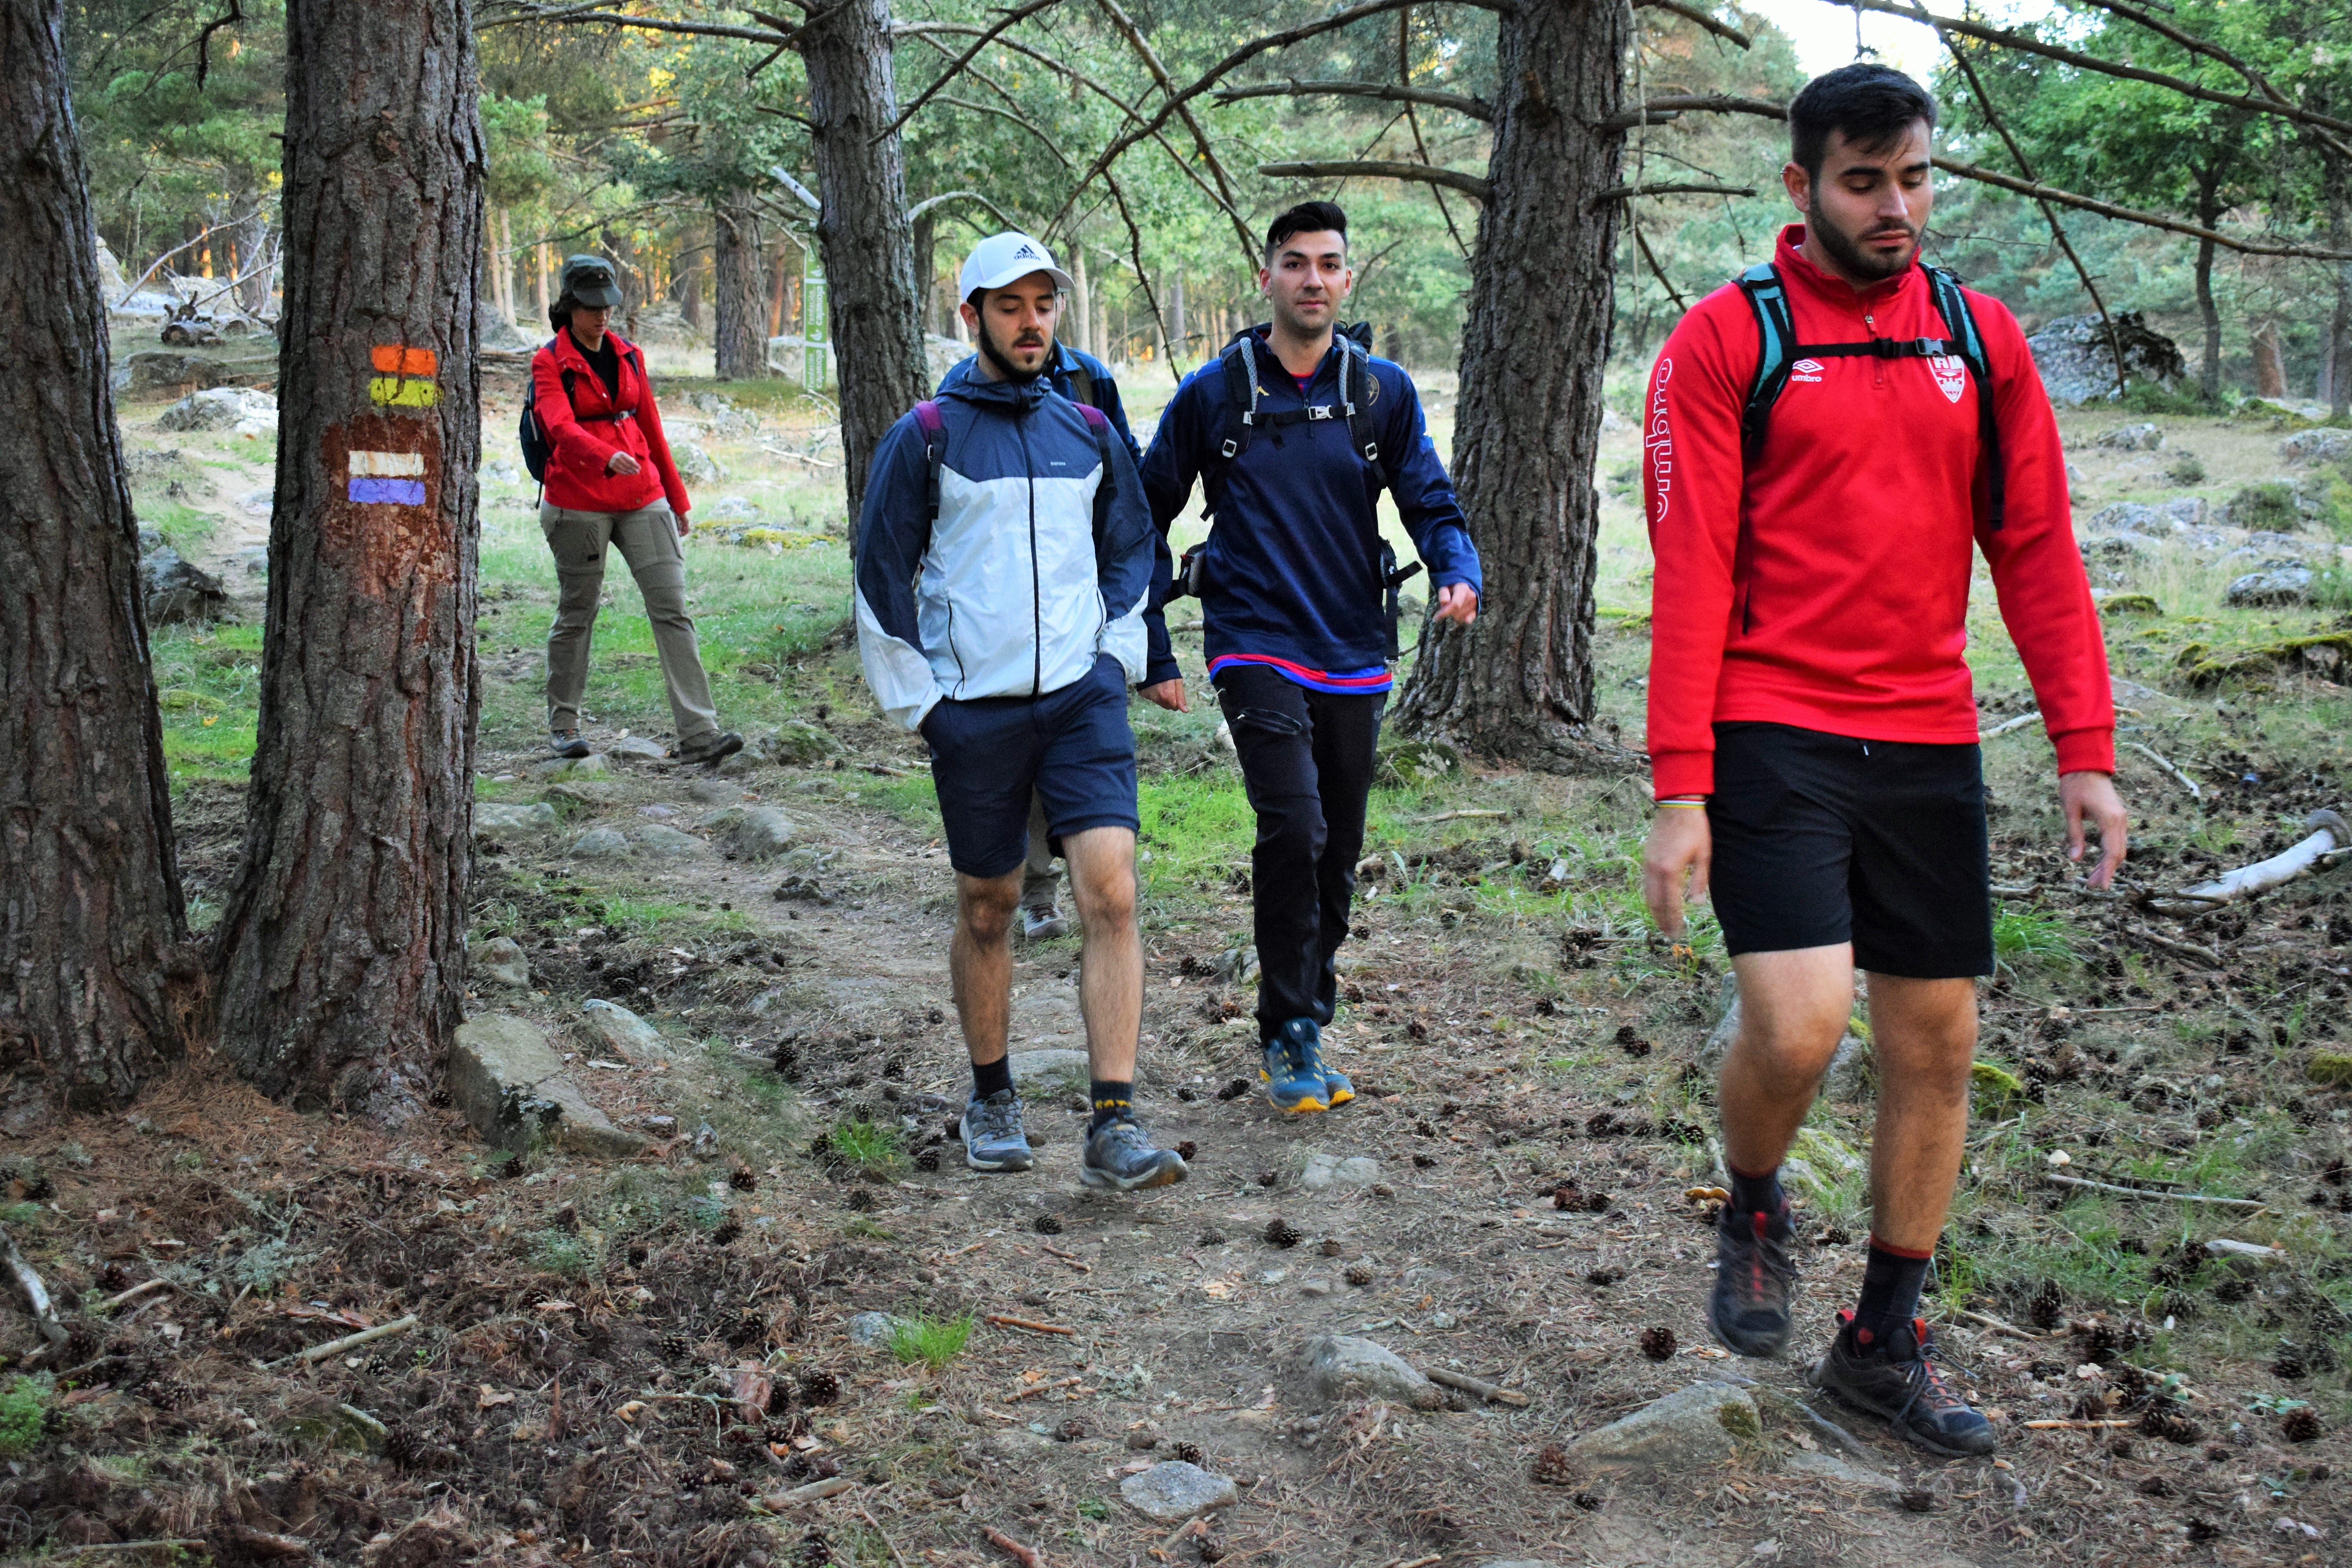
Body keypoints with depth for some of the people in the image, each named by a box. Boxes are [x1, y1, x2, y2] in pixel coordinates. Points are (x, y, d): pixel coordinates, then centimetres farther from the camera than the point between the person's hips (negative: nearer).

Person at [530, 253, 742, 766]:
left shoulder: (628, 355, 13)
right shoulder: (550, 361, -3)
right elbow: (561, 427, -19)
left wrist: (676, 497, 21)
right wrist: (607, 458, -38)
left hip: (643, 497, 4)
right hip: (579, 502, -4)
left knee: (672, 608, -5)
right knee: (577, 613, 7)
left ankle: (697, 733, -9)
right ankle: (563, 723, 25)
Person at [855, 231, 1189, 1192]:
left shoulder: (1088, 432, 11)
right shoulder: (925, 438, 0)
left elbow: (1131, 548, 24)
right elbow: (881, 576, 3)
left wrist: (1119, 656, 12)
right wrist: (917, 702, 0)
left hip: (1083, 699, 2)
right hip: (974, 710, -2)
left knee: (1111, 896, -12)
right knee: (987, 910, 9)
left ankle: (1113, 1130, -11)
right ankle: (991, 1097, 30)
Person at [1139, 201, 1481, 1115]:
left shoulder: (1383, 392, 7)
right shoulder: (1213, 394, 1)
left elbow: (1430, 502, 5)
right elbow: (1147, 518, 9)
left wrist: (1458, 572, -18)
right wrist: (1149, 649, 5)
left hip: (1355, 657, 3)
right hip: (1257, 651, -3)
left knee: (1338, 854, 10)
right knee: (1294, 830, -19)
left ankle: (1306, 1027, 27)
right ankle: (1288, 1037, -5)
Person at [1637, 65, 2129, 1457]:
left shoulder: (1980, 337, 10)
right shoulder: (1727, 339, -3)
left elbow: (2036, 548, 10)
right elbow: (1690, 573, -7)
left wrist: (2087, 751, 3)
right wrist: (1681, 790, -13)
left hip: (1930, 742, 5)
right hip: (1775, 733, -5)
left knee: (1938, 1043, 8)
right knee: (1799, 1025, -18)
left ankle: (1887, 1341, 25)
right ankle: (1755, 1212, 17)